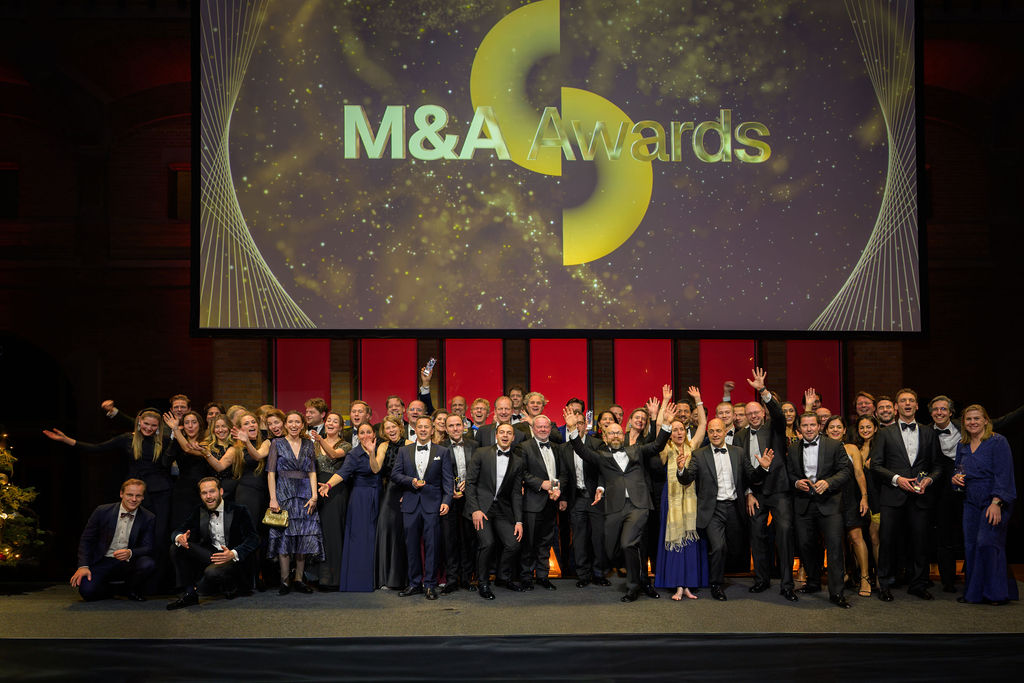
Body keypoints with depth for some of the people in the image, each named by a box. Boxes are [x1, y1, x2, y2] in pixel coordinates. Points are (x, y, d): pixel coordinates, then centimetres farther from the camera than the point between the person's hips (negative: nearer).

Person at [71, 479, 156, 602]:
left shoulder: (148, 518, -3)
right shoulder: (102, 512, -4)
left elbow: (147, 548, -5)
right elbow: (86, 540, 3)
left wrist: (130, 553, -27)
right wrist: (83, 566, -11)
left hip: (128, 564, 1)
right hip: (103, 563, 0)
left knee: (148, 564, -32)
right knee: (87, 591, -27)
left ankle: (134, 591, 2)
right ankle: (109, 590, 11)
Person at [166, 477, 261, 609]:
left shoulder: (238, 511, -9)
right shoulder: (199, 512, 7)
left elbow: (254, 539, -16)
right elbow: (178, 531, 5)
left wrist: (233, 554, -34)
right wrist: (180, 537, -22)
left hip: (235, 558, -6)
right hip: (211, 554, 6)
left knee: (212, 572, -36)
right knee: (176, 548, -11)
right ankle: (188, 593, -7)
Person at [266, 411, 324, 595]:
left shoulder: (308, 444, 11)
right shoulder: (277, 444, 3)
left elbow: (312, 472, 7)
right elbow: (271, 472, -2)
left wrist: (314, 496, -4)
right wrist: (273, 498, -11)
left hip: (304, 494, 3)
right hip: (284, 493, -3)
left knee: (304, 537, 0)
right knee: (284, 536, -5)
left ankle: (299, 579, 6)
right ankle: (285, 581, 0)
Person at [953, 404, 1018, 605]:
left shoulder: (998, 442, -7)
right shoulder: (962, 446, 12)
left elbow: (1004, 475, -12)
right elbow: (958, 468, 25)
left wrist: (996, 503, -20)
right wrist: (956, 478, 1)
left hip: (995, 501, -6)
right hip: (971, 502, 6)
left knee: (986, 542, -14)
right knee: (970, 545, 2)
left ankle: (996, 593, -1)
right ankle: (973, 593, 11)